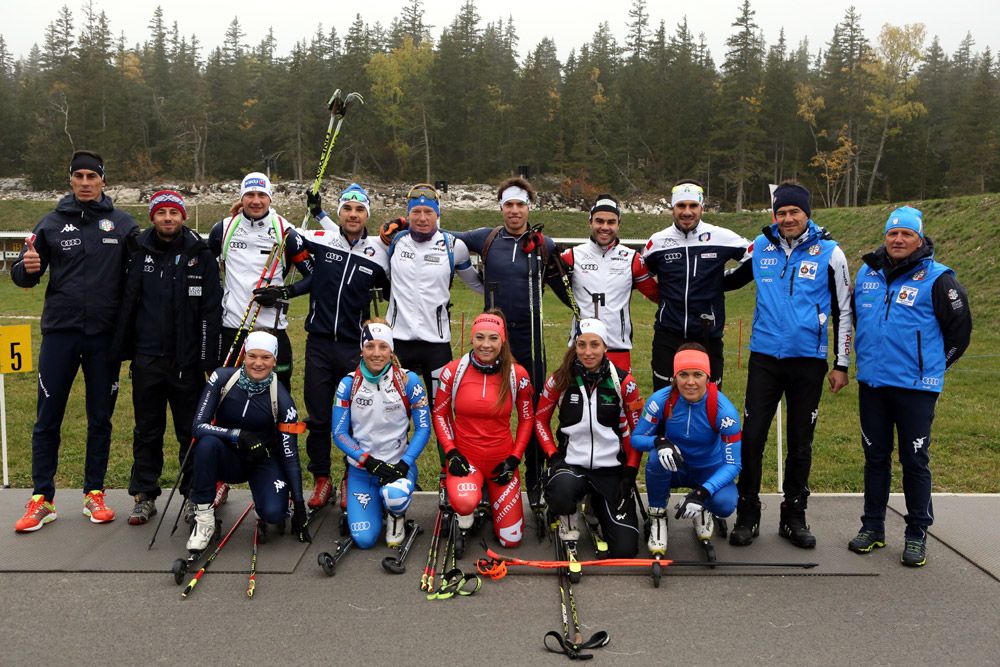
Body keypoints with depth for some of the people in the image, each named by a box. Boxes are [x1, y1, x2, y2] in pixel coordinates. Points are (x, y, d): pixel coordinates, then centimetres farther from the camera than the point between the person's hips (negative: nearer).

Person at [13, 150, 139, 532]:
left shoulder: (122, 224, 3)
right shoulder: (52, 224, 5)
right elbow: (23, 275, 6)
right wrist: (27, 267, -16)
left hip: (105, 335, 0)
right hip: (60, 332, 1)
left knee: (100, 418, 8)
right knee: (48, 418, 4)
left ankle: (94, 494, 20)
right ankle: (42, 499, 14)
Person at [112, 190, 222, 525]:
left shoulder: (200, 255, -1)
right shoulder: (140, 253, 5)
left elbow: (211, 310, -5)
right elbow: (127, 302, 3)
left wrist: (209, 359, -10)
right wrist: (121, 350, -2)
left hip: (186, 360, -2)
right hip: (147, 359, 2)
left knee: (191, 431, 7)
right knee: (147, 431, 12)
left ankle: (194, 494, 19)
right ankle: (145, 495, 23)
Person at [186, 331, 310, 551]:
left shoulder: (281, 399, -17)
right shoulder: (222, 378, -15)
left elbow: (290, 455, -13)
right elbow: (199, 426, -20)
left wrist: (299, 506, -15)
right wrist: (239, 435, -36)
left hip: (263, 462, -1)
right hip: (228, 459, 1)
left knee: (274, 513, -27)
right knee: (207, 442, -33)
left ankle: (264, 510, 12)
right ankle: (204, 519, -16)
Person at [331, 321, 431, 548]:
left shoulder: (408, 380, -8)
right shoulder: (349, 384, -5)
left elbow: (423, 428, -5)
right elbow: (339, 433, -3)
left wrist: (404, 464, -18)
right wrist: (369, 462, -15)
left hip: (398, 463, -1)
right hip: (361, 468, 2)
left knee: (394, 496, -37)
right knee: (364, 539, -9)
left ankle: (396, 516, 2)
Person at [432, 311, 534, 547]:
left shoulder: (517, 374, -7)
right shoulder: (454, 371, -9)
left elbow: (527, 418, 4)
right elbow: (439, 413, 1)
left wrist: (514, 458, -4)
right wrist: (450, 452, -10)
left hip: (502, 461, 2)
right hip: (464, 458, -1)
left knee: (511, 539, 5)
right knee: (465, 502, -36)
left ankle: (491, 494, 35)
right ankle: (465, 521, 5)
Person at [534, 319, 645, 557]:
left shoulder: (623, 381, -6)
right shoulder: (560, 380, -5)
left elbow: (639, 429, 2)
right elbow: (541, 419, 7)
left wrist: (630, 473, -5)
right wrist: (553, 456, -7)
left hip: (611, 468, 1)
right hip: (571, 463, -1)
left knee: (624, 549, -8)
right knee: (563, 488, -40)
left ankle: (598, 505, 23)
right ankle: (568, 527, -2)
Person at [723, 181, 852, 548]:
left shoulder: (829, 252, -2)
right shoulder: (760, 246, 4)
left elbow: (842, 310, 2)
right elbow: (729, 279, 20)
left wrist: (841, 364, 2)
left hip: (808, 361, -1)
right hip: (764, 358, 1)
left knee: (801, 443, 9)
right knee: (752, 437, -1)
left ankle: (794, 517, 23)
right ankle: (747, 515, 13)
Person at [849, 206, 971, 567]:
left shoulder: (937, 278, -7)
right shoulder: (866, 273, 7)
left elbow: (959, 329, -1)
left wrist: (931, 367, 5)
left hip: (915, 388, -4)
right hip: (871, 384, 5)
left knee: (915, 461, 3)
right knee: (875, 457, 13)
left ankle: (916, 535, 16)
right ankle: (872, 526, 24)